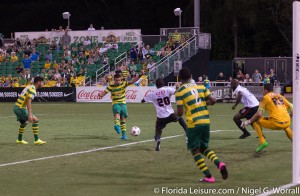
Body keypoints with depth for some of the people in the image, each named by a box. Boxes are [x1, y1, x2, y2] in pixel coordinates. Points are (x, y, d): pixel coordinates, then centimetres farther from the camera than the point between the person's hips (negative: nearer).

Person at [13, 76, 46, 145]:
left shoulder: (29, 87, 15)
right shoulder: (33, 89, -15)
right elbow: (28, 102, -26)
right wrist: (30, 114, -31)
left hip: (17, 107, 10)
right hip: (20, 108, -10)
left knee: (24, 123, 28)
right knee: (35, 120, -12)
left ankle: (19, 140, 39)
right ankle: (36, 140, -14)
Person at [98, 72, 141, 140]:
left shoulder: (123, 84, -4)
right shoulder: (111, 86, -7)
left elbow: (132, 81, -13)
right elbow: (105, 92, -11)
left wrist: (139, 76, -27)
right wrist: (100, 95, -34)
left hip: (123, 103, 3)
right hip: (115, 103, -2)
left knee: (123, 119, 6)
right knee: (117, 113, -32)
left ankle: (124, 134, 15)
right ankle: (117, 126, -58)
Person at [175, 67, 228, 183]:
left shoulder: (180, 92, -8)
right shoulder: (201, 87, 5)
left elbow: (180, 113, -11)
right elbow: (213, 101, 2)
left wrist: (176, 114, 12)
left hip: (193, 124, -5)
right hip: (205, 121, 5)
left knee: (195, 150, 9)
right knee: (204, 147, 21)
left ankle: (208, 177, 2)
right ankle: (219, 164, -5)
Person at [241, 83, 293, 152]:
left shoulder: (265, 98, 6)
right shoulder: (281, 97, 20)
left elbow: (259, 114, -4)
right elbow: (292, 107, 18)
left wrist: (249, 121, 7)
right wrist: (289, 117, 36)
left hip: (275, 123, -6)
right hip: (287, 123, 6)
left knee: (255, 121, 11)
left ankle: (262, 142, 1)